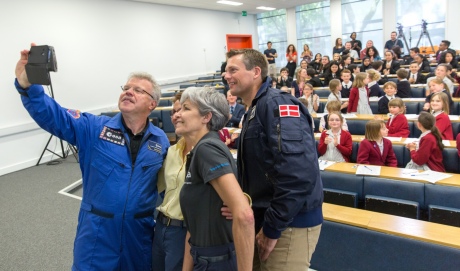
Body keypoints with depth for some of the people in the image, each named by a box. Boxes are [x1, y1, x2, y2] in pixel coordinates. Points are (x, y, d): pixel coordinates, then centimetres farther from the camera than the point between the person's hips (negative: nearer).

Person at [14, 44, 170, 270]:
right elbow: (53, 116, -16)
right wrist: (27, 85, -33)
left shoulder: (161, 141, 0)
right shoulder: (95, 128, -5)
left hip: (140, 236, 1)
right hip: (97, 235, -1)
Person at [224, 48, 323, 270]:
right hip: (264, 219, 9)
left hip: (290, 223, -9)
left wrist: (272, 227, -21)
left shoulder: (277, 104, -17)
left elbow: (297, 173, -28)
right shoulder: (253, 112, 13)